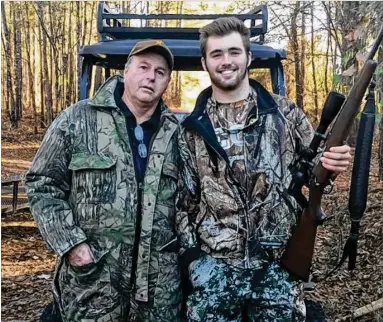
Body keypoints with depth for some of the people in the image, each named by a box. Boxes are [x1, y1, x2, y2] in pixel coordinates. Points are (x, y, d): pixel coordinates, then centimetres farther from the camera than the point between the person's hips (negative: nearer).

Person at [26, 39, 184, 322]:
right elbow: (42, 185, -1)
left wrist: (183, 245, 3)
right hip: (93, 277, -2)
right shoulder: (77, 120, -3)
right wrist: (71, 243, -9)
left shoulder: (175, 134, 6)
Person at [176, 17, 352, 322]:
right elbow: (183, 198, 6)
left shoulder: (284, 112, 2)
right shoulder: (192, 128, 3)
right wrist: (190, 254, -2)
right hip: (212, 268, 0)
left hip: (278, 267, 0)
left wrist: (330, 163, -13)